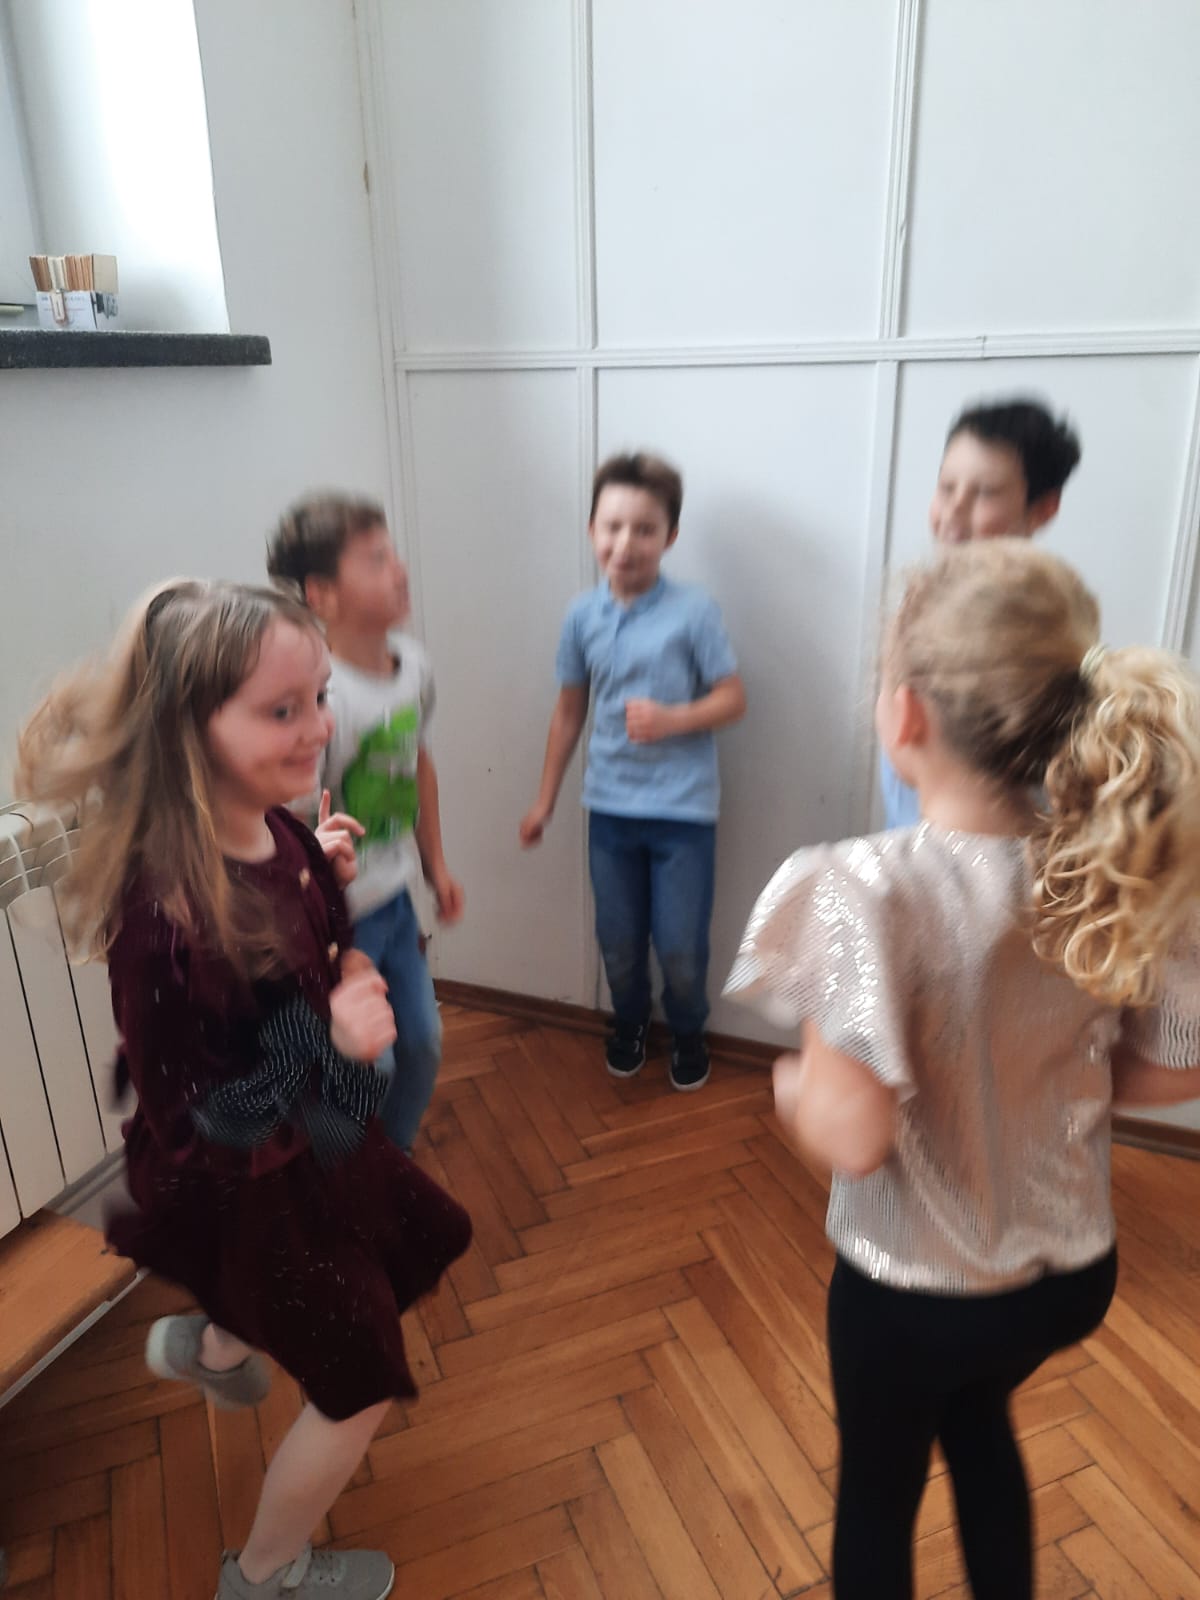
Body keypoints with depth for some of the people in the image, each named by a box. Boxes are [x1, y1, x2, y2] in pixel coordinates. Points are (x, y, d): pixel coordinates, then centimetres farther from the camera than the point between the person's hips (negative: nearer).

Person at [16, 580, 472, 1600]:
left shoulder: (272, 828, -14)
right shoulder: (167, 916, -38)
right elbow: (192, 1130, -28)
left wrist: (332, 884, -10)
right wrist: (324, 1042, -38)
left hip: (311, 1143, 8)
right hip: (241, 1188, -8)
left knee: (427, 1242, 30)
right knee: (362, 1384, 12)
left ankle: (213, 1344, 52)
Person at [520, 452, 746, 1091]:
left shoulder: (694, 611, -11)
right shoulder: (581, 615, 0)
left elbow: (733, 698, -6)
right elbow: (569, 710, 9)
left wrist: (673, 719, -24)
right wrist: (545, 800, 12)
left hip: (683, 809, -3)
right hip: (609, 806, 3)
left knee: (680, 946, 5)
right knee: (618, 940, 15)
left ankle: (687, 1031, 35)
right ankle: (629, 1021, 43)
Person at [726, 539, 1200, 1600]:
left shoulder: (865, 889, -32)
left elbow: (852, 1136, -32)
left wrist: (792, 1086, -12)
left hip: (914, 1291, -5)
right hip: (1073, 1271, 5)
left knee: (878, 1492, 27)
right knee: (979, 1422, 37)